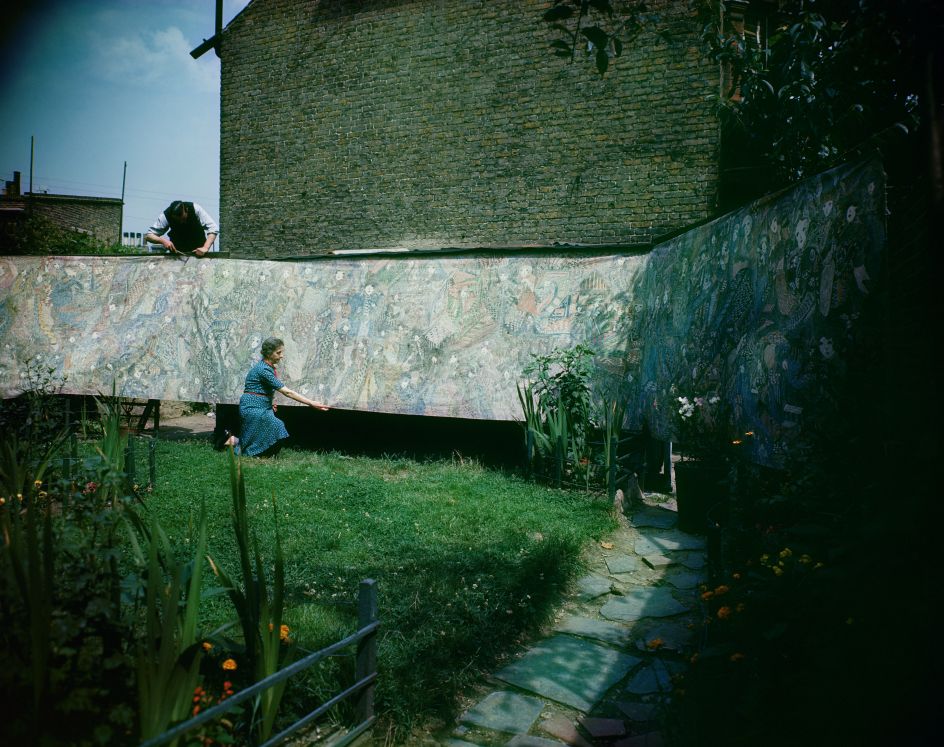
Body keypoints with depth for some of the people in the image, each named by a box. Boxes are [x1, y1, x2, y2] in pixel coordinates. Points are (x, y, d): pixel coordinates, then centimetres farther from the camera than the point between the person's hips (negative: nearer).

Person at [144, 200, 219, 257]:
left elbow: (213, 229, -30)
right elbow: (148, 236, -19)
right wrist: (162, 240, -39)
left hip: (198, 248, -1)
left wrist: (205, 248, -44)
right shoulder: (166, 216, -24)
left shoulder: (196, 209, -27)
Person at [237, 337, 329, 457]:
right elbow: (287, 392, -25)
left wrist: (270, 403, 8)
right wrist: (312, 403, -26)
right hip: (253, 408, -9)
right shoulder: (263, 370, -21)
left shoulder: (270, 368, 9)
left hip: (263, 408, 9)